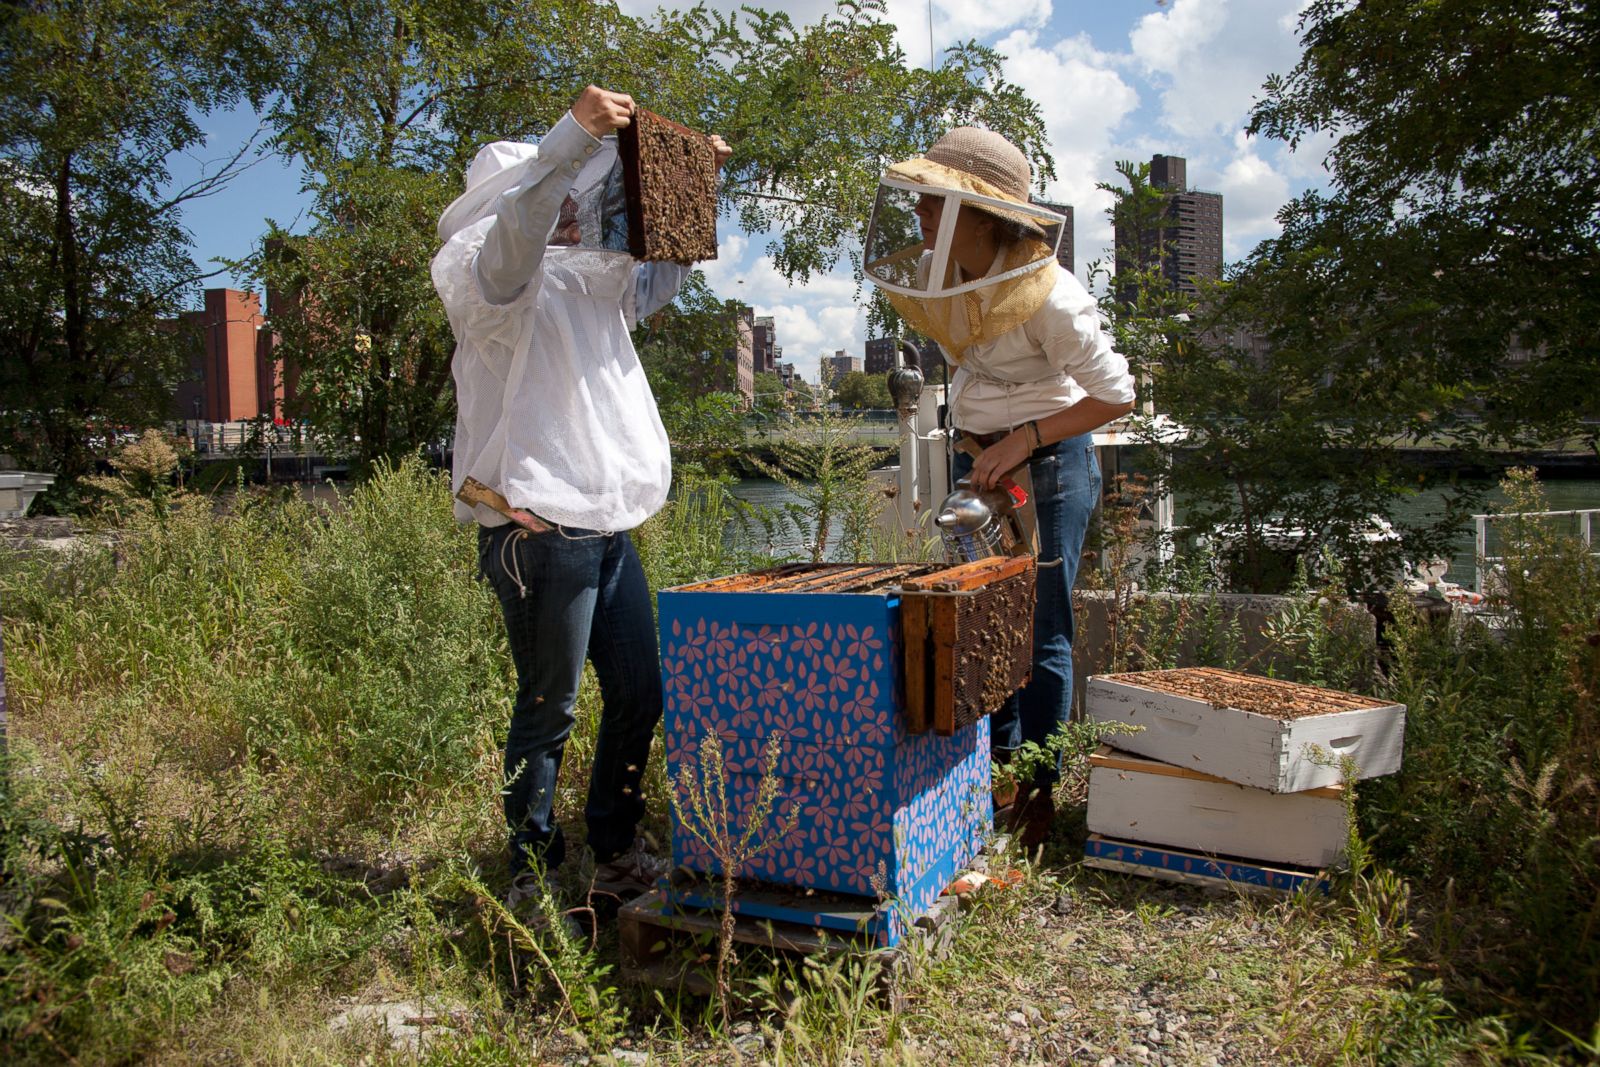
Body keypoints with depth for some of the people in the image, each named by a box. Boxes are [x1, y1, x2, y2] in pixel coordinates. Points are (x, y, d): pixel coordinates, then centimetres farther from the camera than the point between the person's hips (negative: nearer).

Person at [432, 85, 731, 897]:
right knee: (548, 709, 0)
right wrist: (575, 137, -38)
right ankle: (532, 874, 16)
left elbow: (661, 276, 35)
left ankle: (614, 847, 30)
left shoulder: (589, 278, 20)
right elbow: (515, 232, -28)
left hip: (607, 524, 9)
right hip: (539, 526, -8)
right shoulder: (490, 278, -5)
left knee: (639, 694, 13)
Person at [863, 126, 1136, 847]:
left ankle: (1040, 795, 14)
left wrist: (1022, 441, -21)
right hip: (975, 458, 7)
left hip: (1048, 464, -7)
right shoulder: (939, 278, -6)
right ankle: (996, 775, 31)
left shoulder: (1049, 297, -25)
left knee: (1040, 636, -1)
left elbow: (1116, 395, -18)